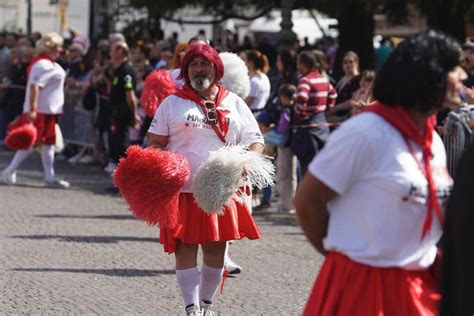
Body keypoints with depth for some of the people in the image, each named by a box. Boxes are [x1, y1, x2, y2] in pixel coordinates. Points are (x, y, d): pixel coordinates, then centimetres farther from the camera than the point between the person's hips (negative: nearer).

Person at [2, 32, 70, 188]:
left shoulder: (50, 63, 15)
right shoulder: (42, 64, -17)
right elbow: (35, 86, -24)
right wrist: (32, 109, -29)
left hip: (50, 110, 10)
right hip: (40, 110, -10)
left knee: (49, 142, 8)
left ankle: (50, 177, 10)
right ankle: (10, 171, 1)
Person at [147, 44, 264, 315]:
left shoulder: (234, 103, 10)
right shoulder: (173, 103, 6)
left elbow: (256, 140, 10)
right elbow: (155, 143, 5)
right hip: (184, 189, -2)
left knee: (216, 247, 5)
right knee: (185, 247, -6)